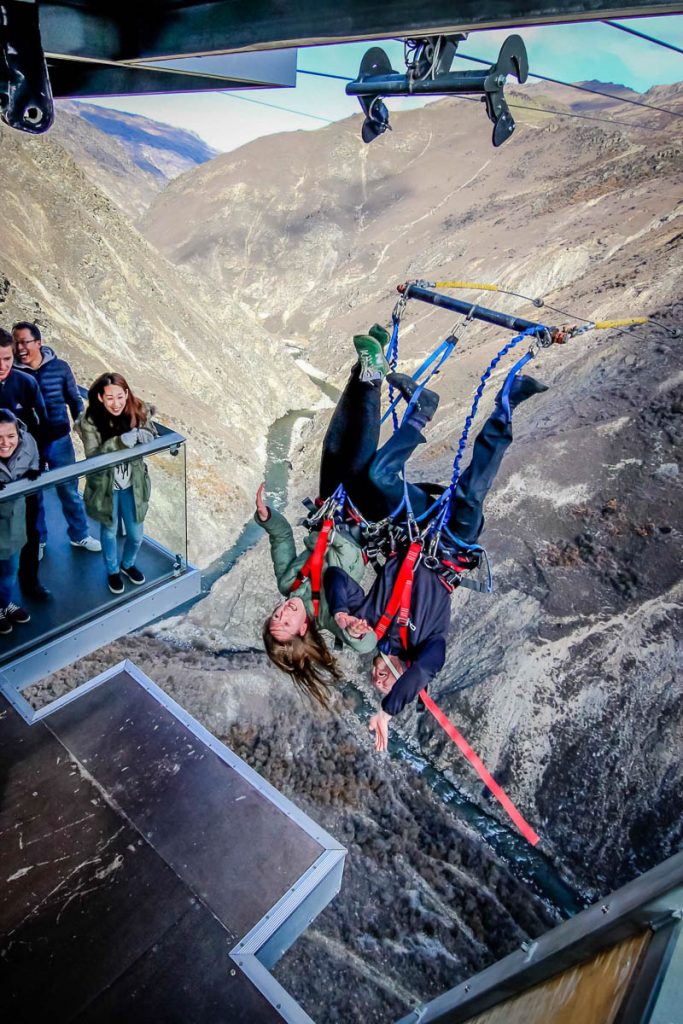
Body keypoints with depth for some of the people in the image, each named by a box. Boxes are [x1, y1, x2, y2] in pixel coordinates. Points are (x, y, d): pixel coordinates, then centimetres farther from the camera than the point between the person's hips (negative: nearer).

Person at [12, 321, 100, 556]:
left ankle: (79, 535, 31)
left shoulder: (59, 367, -6)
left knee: (69, 491, 12)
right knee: (33, 495, 15)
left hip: (60, 441, 0)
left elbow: (75, 400, 4)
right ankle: (37, 541, 34)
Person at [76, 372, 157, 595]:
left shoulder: (138, 411, -14)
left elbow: (152, 438, -9)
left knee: (135, 534, 17)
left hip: (133, 484, 2)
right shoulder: (90, 421, -21)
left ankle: (128, 564, 49)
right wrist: (120, 442, -40)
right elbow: (92, 457, -26)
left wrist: (141, 435, -33)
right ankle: (112, 571, 46)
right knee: (109, 531, 20)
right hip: (106, 486, -2)